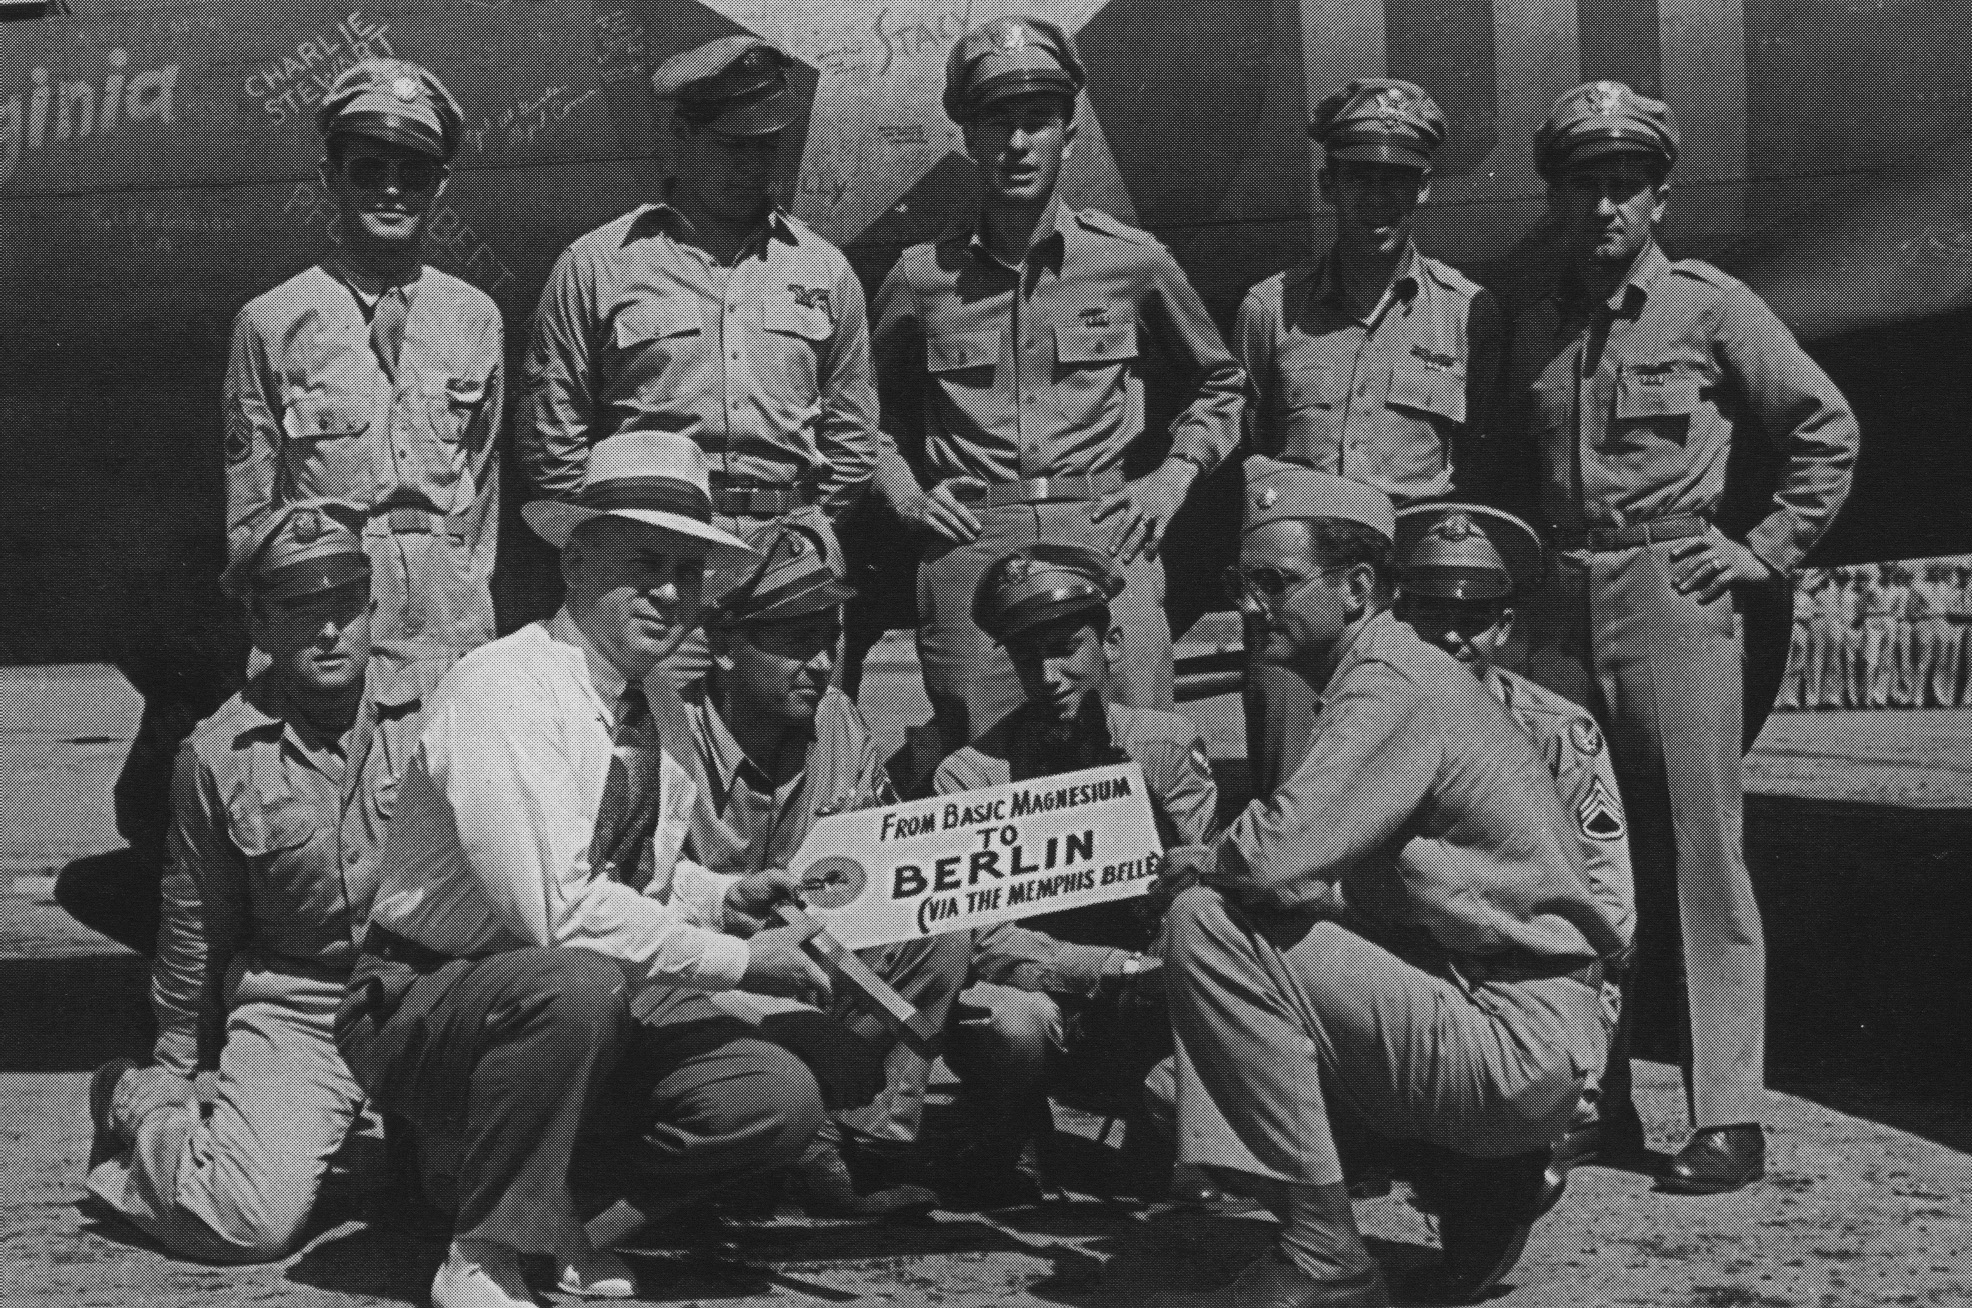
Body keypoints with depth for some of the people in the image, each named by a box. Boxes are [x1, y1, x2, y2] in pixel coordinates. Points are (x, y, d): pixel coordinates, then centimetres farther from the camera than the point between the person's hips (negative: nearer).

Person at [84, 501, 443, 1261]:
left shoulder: (439, 705, -3)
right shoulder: (217, 756, 0)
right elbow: (195, 929, 12)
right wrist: (170, 1074, 20)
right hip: (295, 1006, -1)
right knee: (248, 1221, -20)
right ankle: (138, 1112, 14)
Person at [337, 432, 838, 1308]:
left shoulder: (660, 709, 5)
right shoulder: (501, 688, -21)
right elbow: (556, 905, -30)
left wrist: (720, 899, 0)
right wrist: (734, 959, -22)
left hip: (583, 1006, 7)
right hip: (421, 1004, -7)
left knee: (780, 1101, -13)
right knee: (576, 985, -39)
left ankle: (545, 1210, 7)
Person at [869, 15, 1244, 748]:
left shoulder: (1132, 262, 8)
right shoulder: (921, 278, 10)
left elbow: (1220, 385, 23)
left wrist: (1175, 476, 10)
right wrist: (905, 494, 10)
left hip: (1105, 538, 0)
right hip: (970, 550, 0)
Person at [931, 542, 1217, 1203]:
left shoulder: (1169, 746, -1)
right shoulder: (972, 776, -11)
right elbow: (978, 937, -21)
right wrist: (1123, 970, -32)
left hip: (1147, 1024, 2)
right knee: (1012, 1020, -36)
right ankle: (1010, 1140, 0)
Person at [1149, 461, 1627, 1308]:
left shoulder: (1395, 683, -15)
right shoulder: (1383, 675, 16)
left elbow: (1277, 855, -27)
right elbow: (1316, 874, 19)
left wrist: (1192, 865, -5)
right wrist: (1221, 866, 0)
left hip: (1519, 1043, -10)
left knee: (1209, 924, -16)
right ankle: (1478, 1184, 14)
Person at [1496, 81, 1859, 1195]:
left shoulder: (1712, 307, 0)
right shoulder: (1534, 332, 13)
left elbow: (1827, 428, 4)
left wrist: (1768, 551, -1)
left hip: (1673, 596, -5)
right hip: (1561, 607, 5)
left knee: (1699, 853, -6)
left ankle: (1731, 1118, -3)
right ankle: (1591, 1092, 17)